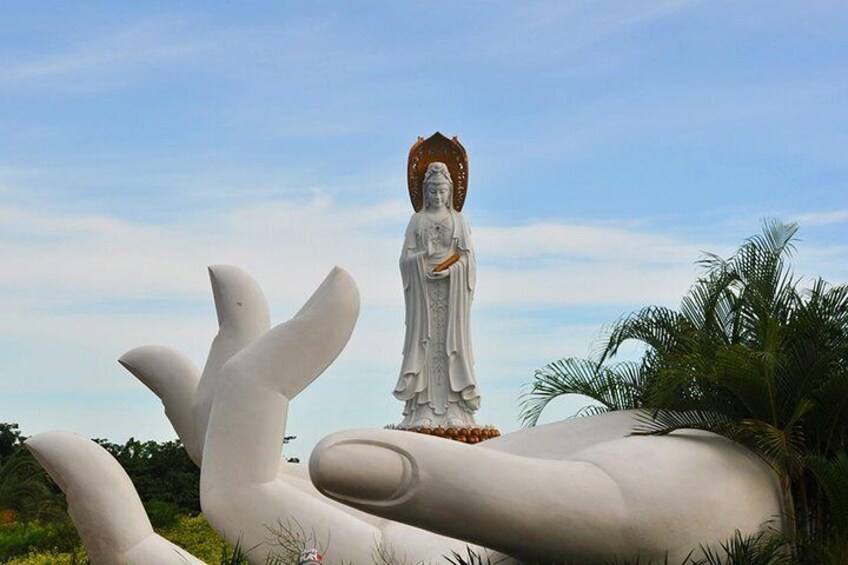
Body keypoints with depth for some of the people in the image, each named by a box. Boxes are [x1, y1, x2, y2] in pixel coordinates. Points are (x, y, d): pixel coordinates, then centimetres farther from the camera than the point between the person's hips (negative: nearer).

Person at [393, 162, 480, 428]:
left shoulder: (458, 220, 9)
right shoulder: (417, 220, 10)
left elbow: (467, 257, 2)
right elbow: (406, 257, 3)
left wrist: (450, 270, -14)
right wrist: (423, 256, -15)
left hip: (452, 290, 0)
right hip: (423, 289, 0)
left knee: (451, 342, -4)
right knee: (425, 341, -5)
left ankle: (453, 409, -6)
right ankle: (424, 409, -7)